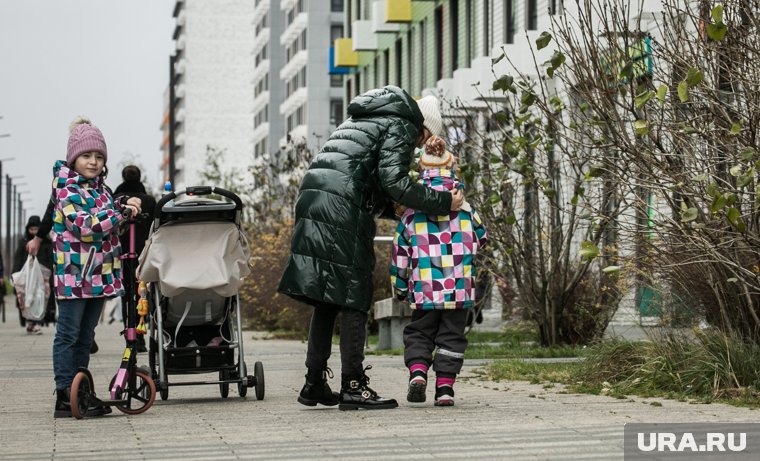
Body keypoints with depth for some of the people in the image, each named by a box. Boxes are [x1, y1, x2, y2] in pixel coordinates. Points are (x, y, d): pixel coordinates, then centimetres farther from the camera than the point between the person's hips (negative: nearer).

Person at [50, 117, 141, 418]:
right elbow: (84, 225, -21)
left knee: (85, 337, 11)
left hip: (99, 275, 8)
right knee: (68, 334, -4)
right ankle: (65, 398, -3)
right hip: (73, 274, -8)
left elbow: (108, 224, 26)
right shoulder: (66, 189, -10)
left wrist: (124, 207, 7)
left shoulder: (100, 188, 14)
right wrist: (121, 212, -21)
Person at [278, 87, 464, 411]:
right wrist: (443, 202, -5)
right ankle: (353, 387, -6)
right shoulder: (401, 128, 3)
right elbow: (393, 181, -10)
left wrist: (392, 208, 30)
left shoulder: (358, 120, 30)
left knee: (325, 301, 13)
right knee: (353, 300, -4)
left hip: (312, 204, 9)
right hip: (343, 212, -9)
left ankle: (314, 384, 15)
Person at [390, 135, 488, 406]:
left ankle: (417, 370, -10)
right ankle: (445, 386, 2)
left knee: (419, 333, 14)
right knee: (452, 336, 9)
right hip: (459, 289, 0)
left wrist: (400, 289, 15)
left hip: (424, 291, 0)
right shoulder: (465, 211, 2)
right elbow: (480, 238, 17)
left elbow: (400, 256, 4)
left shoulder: (411, 216, 1)